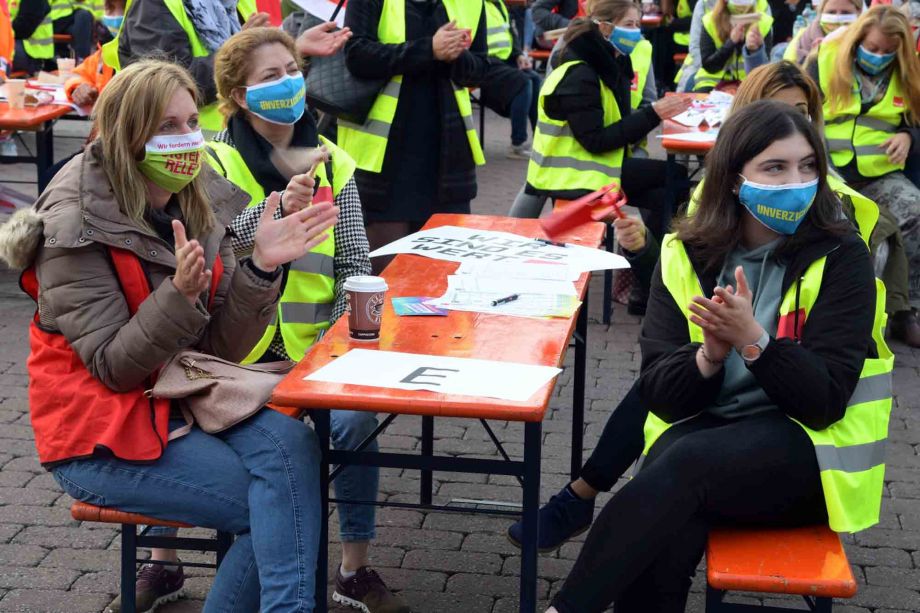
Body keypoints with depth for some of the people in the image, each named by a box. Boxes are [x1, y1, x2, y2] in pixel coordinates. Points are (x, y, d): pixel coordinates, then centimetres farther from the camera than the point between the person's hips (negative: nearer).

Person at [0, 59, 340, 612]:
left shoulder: (204, 206, 3)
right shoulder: (77, 227, -14)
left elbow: (223, 349, -2)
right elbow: (113, 368, -17)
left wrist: (261, 266, -17)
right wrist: (181, 293, -31)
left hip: (184, 401, 6)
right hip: (102, 436, -5)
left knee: (291, 442, -23)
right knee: (275, 505, -21)